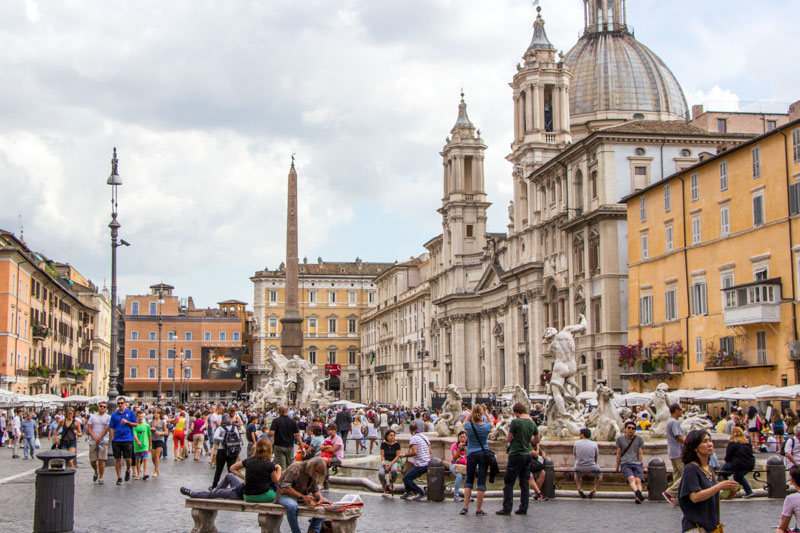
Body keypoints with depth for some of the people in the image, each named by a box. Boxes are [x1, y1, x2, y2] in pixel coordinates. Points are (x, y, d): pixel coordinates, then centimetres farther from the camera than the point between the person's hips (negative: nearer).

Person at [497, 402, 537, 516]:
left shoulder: (515, 422, -13)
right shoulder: (532, 423, 6)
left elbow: (509, 439, -8)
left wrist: (510, 431, 12)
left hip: (516, 455, -6)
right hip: (527, 454, 6)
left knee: (508, 482, 0)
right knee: (524, 483, 11)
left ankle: (507, 508, -3)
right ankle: (523, 508, 12)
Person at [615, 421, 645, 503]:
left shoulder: (639, 439, 11)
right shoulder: (620, 439, 10)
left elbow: (640, 454, 15)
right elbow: (618, 454, 17)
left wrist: (640, 466, 12)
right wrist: (617, 467, 21)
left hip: (636, 463, 2)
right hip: (625, 463, -2)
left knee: (638, 480, -27)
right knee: (631, 478, -31)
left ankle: (637, 497, -46)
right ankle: (637, 493, -58)